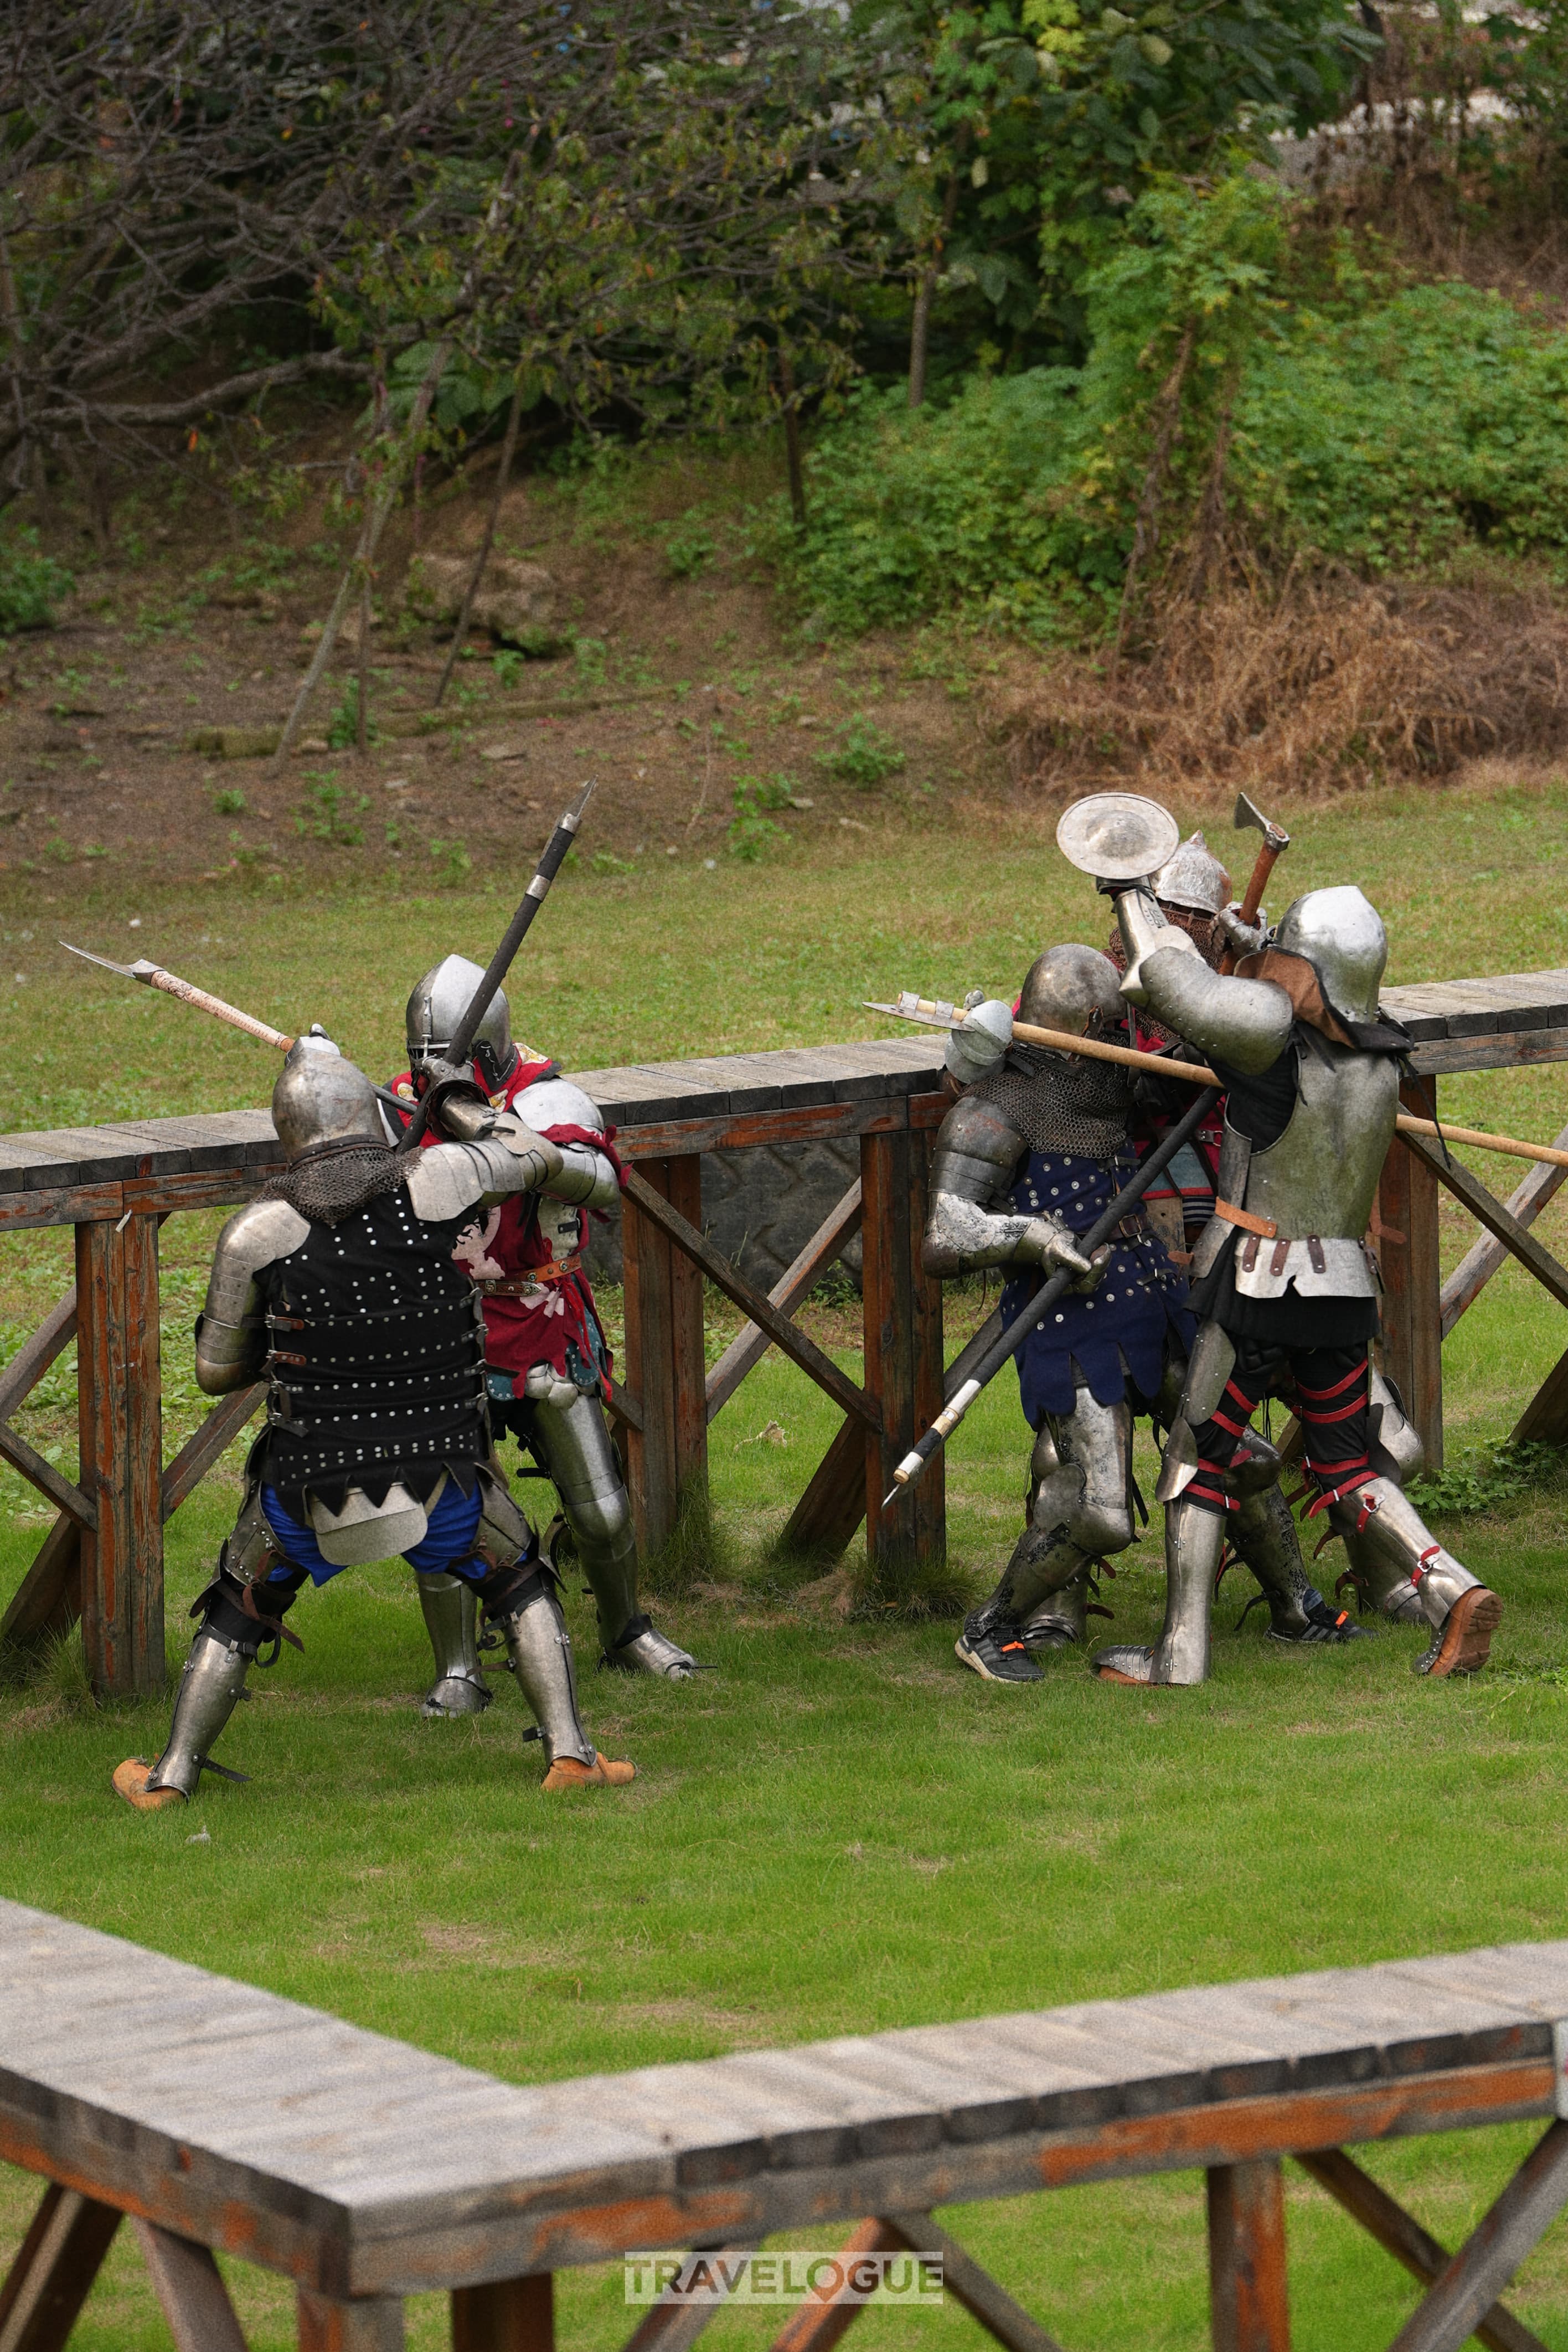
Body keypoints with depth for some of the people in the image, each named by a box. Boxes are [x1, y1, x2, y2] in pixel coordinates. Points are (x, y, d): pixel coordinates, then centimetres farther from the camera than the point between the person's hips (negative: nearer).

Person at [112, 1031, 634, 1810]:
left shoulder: (256, 1232, -11)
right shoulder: (431, 1182, -10)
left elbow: (216, 1372, -1)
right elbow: (536, 1156, 10)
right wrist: (456, 1099, 25)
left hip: (311, 1485, 0)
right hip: (441, 1478, 0)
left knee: (239, 1613, 24)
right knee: (520, 1584, 25)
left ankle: (170, 1776, 26)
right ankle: (570, 1753, 14)